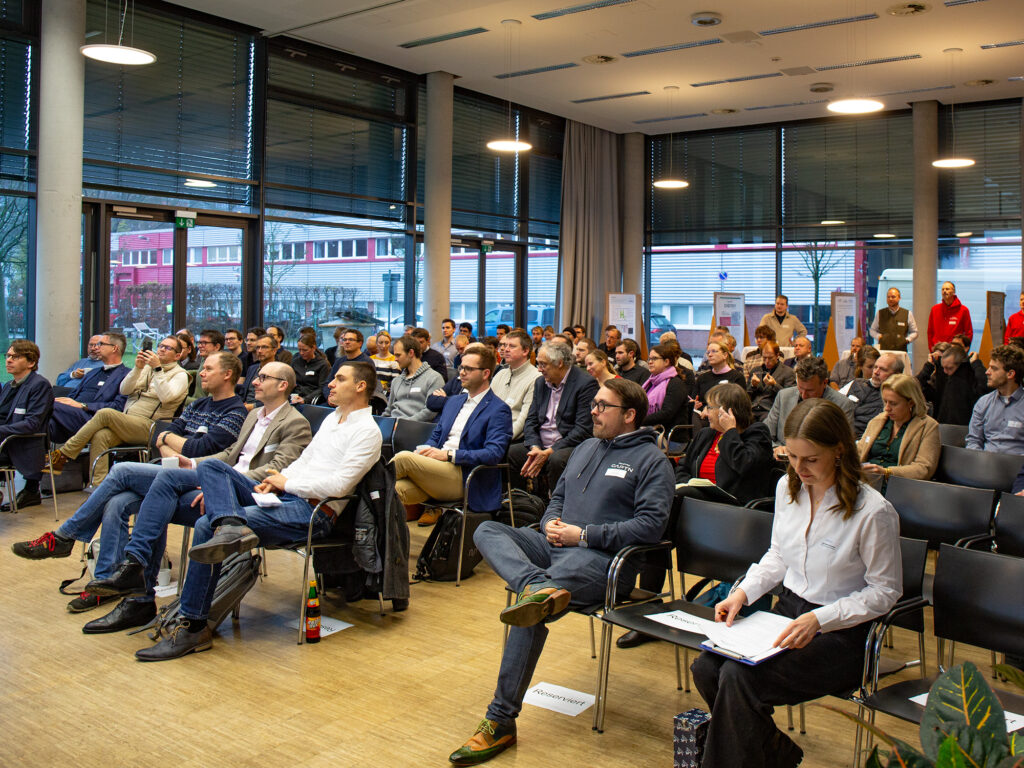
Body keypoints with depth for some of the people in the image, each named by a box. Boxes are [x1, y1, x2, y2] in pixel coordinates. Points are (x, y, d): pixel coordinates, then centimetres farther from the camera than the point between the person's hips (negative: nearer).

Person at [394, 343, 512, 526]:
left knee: (404, 457, -26)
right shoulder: (453, 402, 25)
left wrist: (449, 454, -17)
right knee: (396, 489, -27)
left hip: (463, 479, -6)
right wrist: (425, 450, 0)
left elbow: (494, 453, -13)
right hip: (437, 468, 6)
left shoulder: (499, 410, -1)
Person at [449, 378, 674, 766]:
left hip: (603, 559, -8)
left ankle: (501, 720, -23)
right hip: (556, 545, 8)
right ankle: (539, 588, -43)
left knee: (531, 611, -30)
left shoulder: (651, 460, -1)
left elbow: (650, 525, -13)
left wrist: (583, 534, -15)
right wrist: (550, 522, 3)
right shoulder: (586, 448, 23)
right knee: (487, 531, -15)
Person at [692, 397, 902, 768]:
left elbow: (885, 591, -9)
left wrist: (818, 619, -20)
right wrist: (743, 592, -1)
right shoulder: (787, 488, 2)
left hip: (841, 632, -6)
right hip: (788, 612, 7)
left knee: (739, 677, -27)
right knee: (705, 667, -15)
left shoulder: (874, 511, -18)